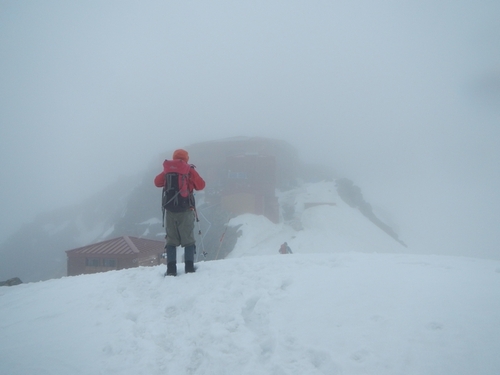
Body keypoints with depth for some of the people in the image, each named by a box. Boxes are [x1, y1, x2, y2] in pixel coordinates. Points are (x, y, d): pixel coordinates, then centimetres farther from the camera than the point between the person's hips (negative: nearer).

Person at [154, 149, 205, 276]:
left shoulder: (168, 170, 6)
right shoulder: (189, 170, 0)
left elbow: (157, 183, 18)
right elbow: (201, 185, 3)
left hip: (170, 210, 2)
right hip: (186, 210, -2)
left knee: (171, 240, 7)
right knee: (188, 239, 4)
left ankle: (171, 269, -1)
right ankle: (189, 267, -3)